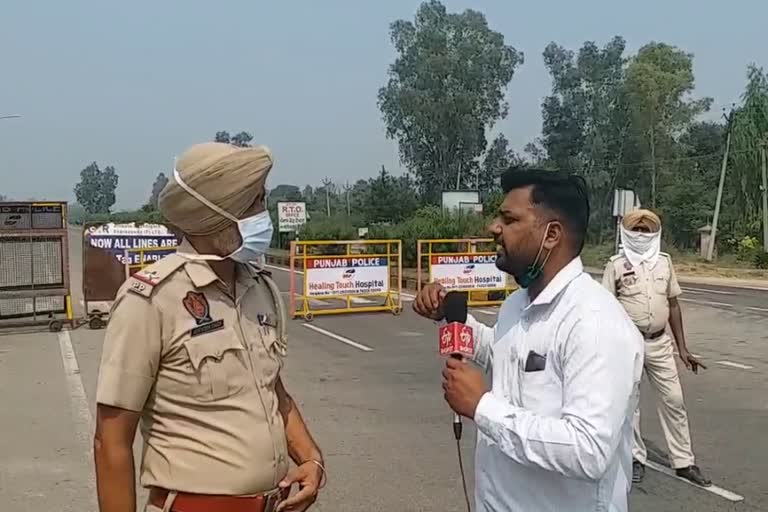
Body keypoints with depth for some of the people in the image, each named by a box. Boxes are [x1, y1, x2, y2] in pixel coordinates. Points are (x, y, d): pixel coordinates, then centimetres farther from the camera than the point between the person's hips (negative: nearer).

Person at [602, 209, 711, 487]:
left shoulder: (664, 261, 6)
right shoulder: (617, 265, -5)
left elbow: (673, 305, 11)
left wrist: (682, 348, 9)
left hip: (660, 343, 4)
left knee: (674, 400, 7)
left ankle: (684, 462, 18)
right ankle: (637, 458, 23)